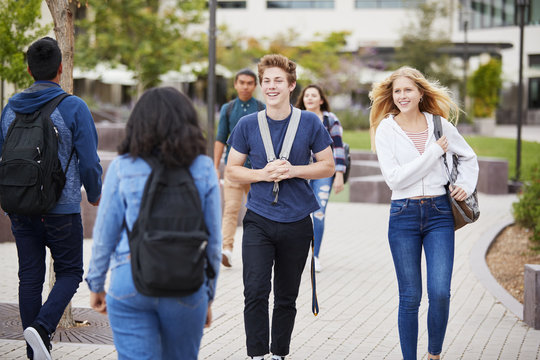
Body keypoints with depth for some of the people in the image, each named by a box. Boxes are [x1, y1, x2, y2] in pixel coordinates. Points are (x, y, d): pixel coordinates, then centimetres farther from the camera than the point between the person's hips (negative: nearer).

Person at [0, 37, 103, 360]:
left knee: (30, 276, 10)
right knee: (70, 273, 7)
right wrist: (95, 194, 9)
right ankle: (42, 327, -16)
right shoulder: (74, 107, -10)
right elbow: (89, 161, -10)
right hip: (61, 208, -4)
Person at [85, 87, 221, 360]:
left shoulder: (122, 168, -3)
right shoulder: (203, 168, 0)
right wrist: (208, 295, 13)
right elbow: (213, 238, 3)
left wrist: (96, 285, 14)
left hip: (130, 281, -1)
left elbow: (105, 233, 1)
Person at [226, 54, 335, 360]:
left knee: (286, 298, 10)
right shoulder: (248, 125, 1)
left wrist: (293, 170, -12)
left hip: (296, 223, 0)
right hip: (259, 220, 0)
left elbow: (328, 166, 4)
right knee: (255, 291, -13)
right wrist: (263, 174, -12)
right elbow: (232, 170, 6)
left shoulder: (310, 123, 0)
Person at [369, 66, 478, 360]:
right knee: (410, 298, 2)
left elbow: (469, 157, 22)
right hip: (403, 215, -1)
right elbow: (394, 178, -13)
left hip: (439, 213, 1)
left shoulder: (439, 124, 5)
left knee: (439, 292, -9)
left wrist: (466, 184, 3)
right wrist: (434, 152, -11)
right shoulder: (386, 130, -1)